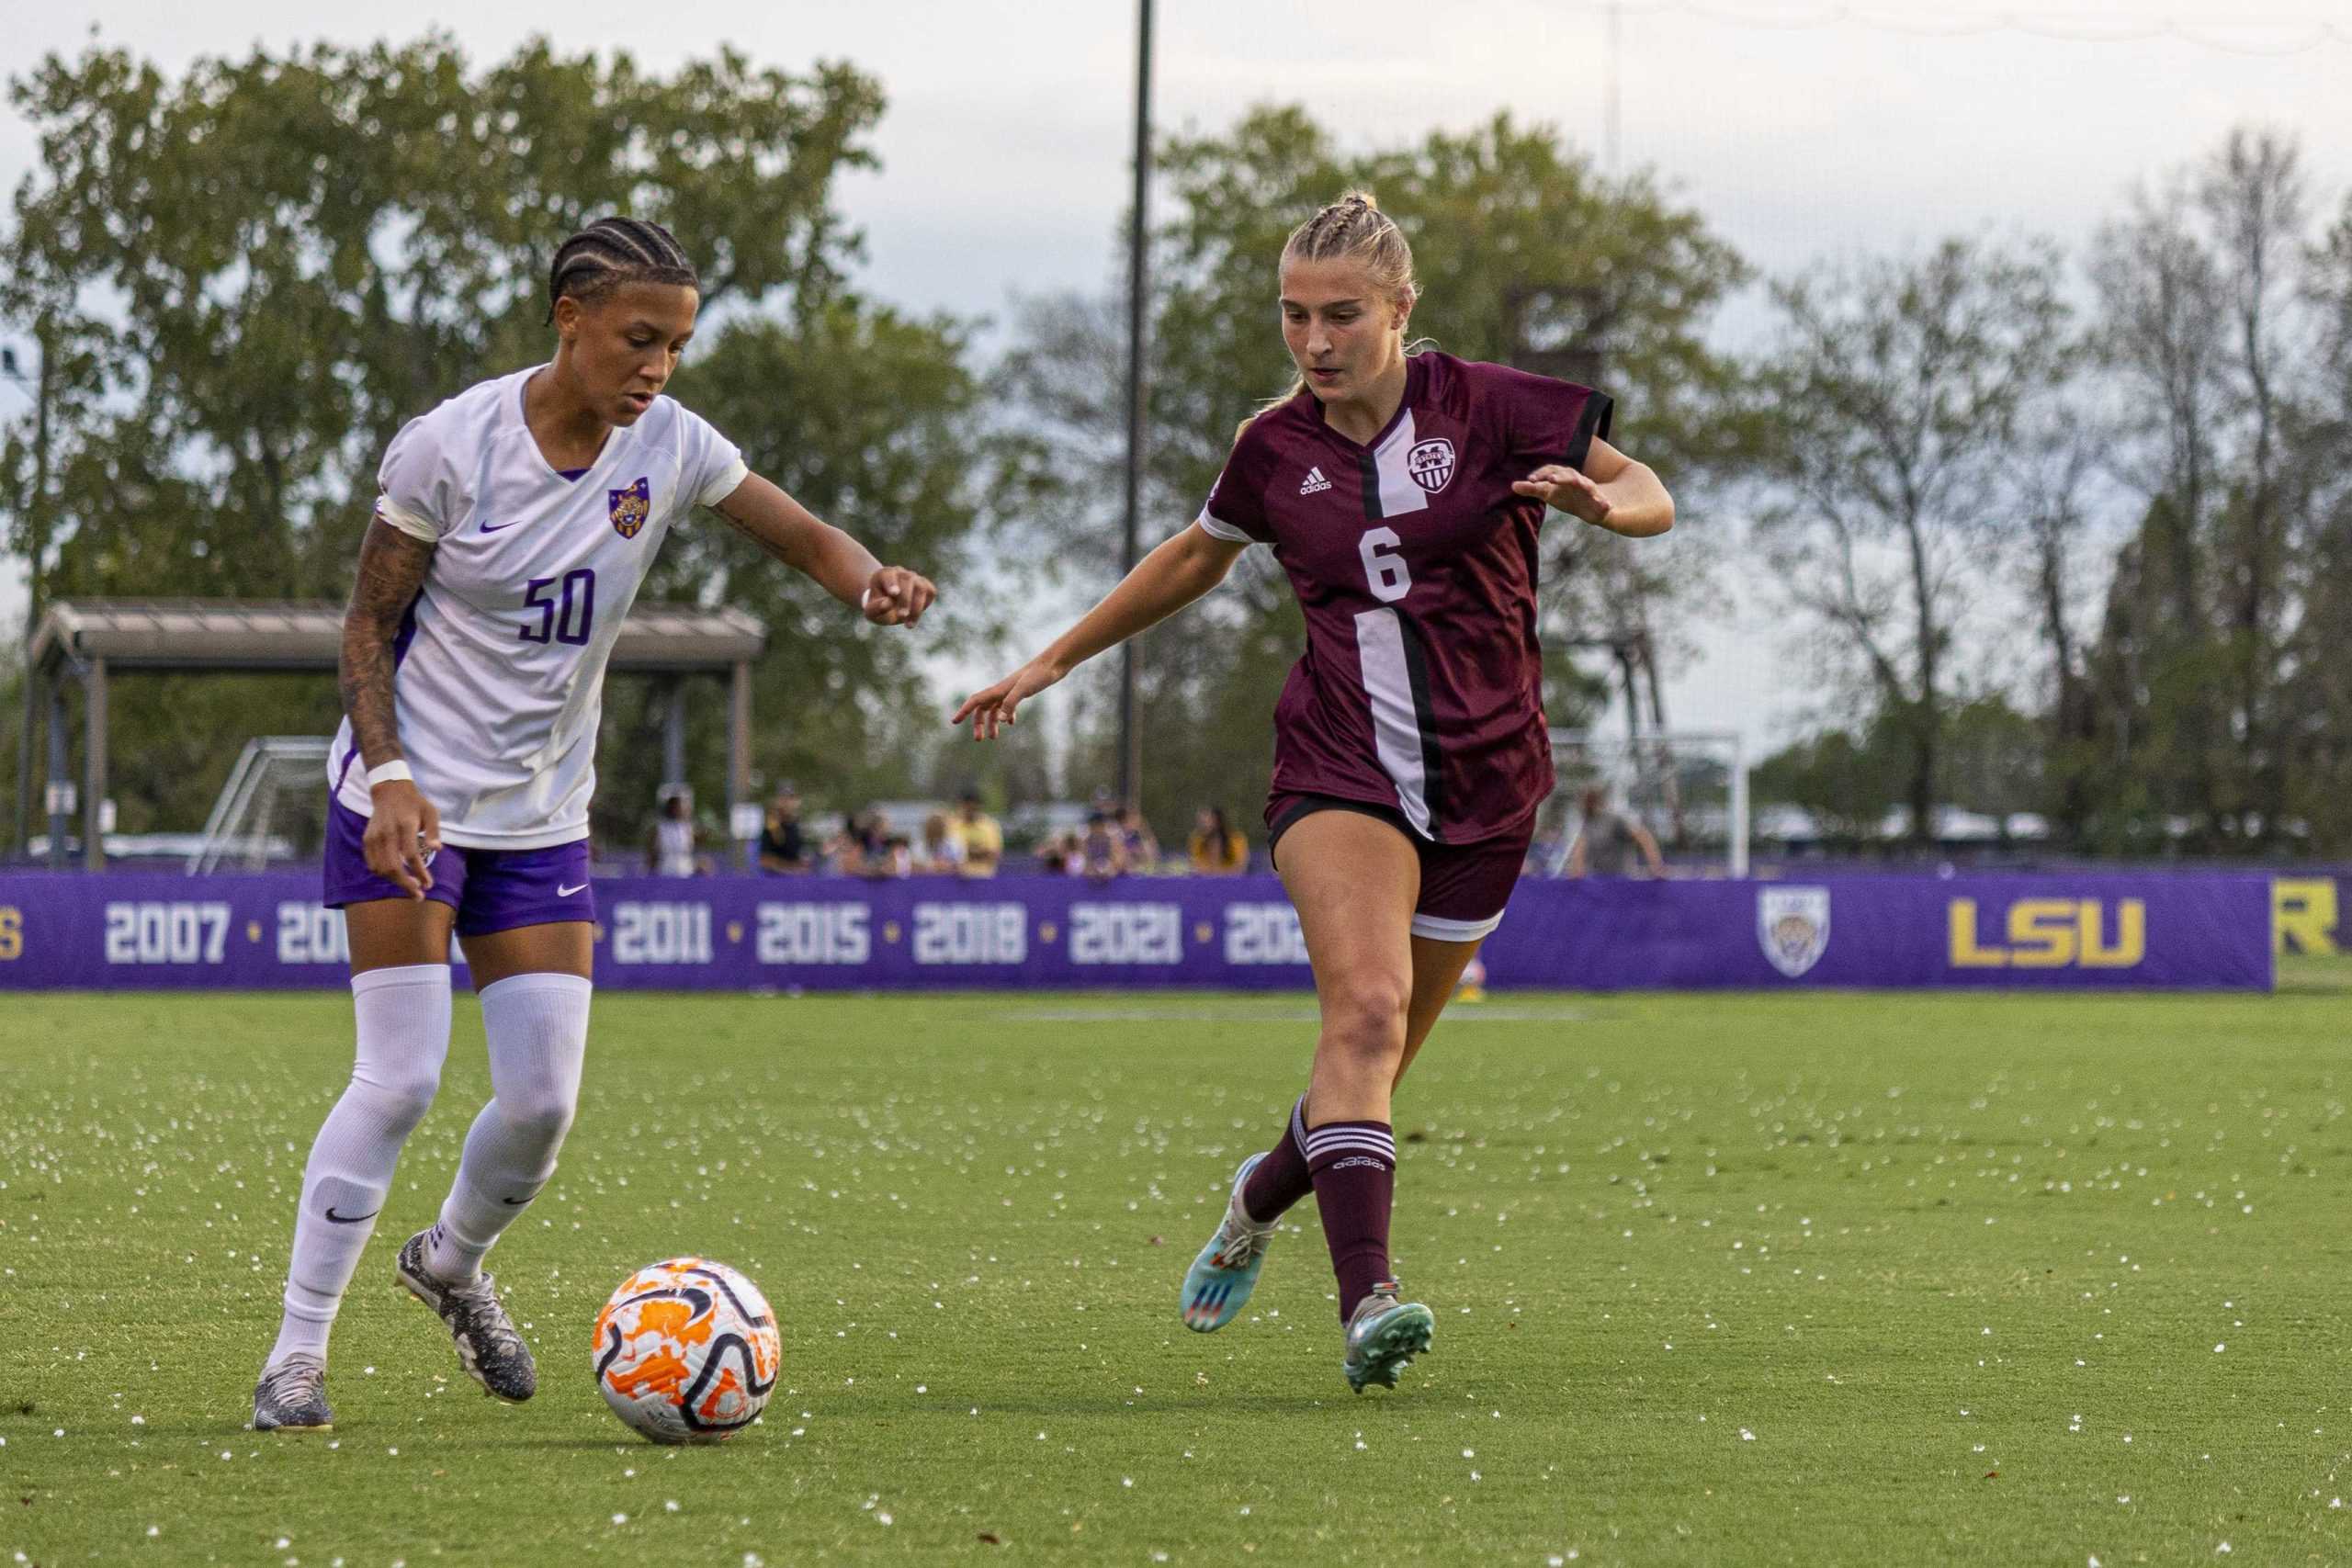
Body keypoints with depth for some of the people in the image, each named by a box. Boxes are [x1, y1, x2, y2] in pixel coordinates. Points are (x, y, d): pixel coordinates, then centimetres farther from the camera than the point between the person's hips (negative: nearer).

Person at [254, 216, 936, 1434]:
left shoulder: (667, 446, -4)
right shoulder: (451, 446, -15)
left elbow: (805, 536, 0)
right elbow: (369, 623, -8)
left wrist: (873, 585, -23)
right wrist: (389, 776, -21)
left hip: (542, 816, 4)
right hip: (409, 796, -4)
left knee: (543, 1099, -1)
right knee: (400, 1080, -14)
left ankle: (451, 1263, 31)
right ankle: (296, 1354, -3)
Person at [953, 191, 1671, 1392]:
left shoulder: (1484, 409, -4)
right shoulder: (1275, 449, 4)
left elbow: (1652, 498, -1)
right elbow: (1195, 559, 23)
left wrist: (1598, 499, -25)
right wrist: (1054, 661, 25)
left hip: (1484, 785, 0)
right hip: (1340, 772, 0)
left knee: (1374, 1065, 6)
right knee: (1365, 1005, -26)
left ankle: (1263, 1195, 40)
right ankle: (1367, 1304, -35)